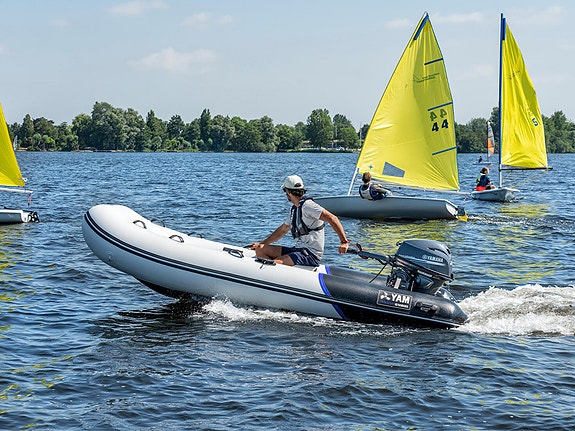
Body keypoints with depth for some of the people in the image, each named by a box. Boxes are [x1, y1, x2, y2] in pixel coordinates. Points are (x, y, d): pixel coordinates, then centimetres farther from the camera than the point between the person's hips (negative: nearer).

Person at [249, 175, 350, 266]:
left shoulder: (307, 205, -14)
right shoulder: (294, 209, 17)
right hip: (298, 249, 10)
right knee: (260, 250, 2)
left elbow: (332, 218, -22)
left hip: (311, 254, -10)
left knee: (275, 263, -29)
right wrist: (262, 243, 29)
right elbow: (282, 230, 30)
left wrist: (344, 242, -29)